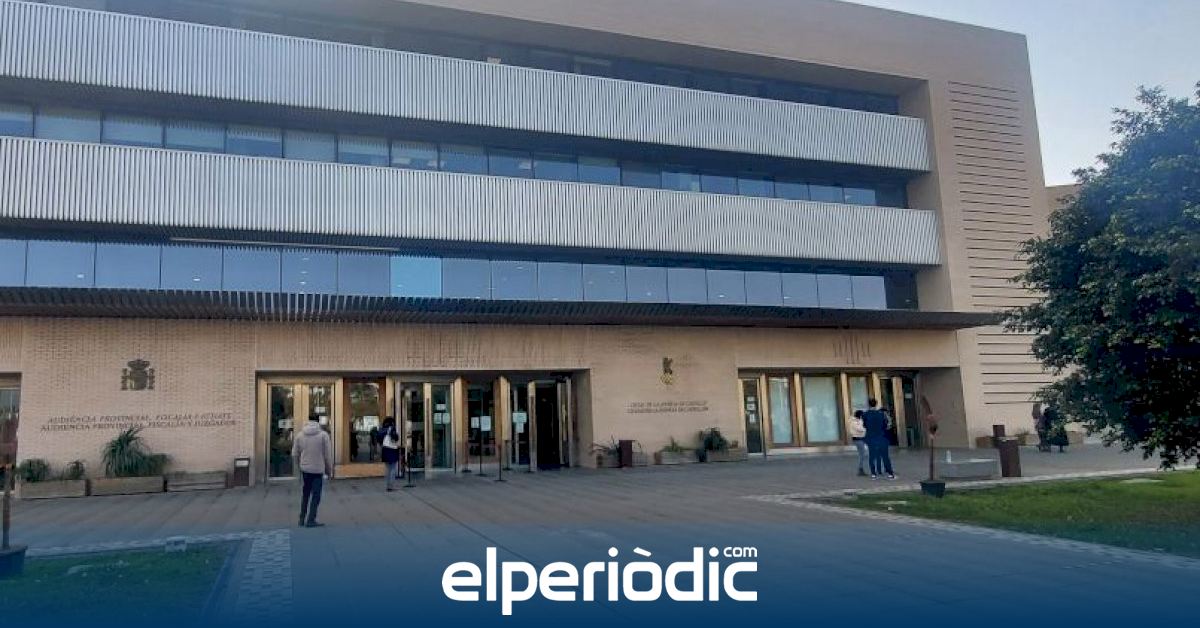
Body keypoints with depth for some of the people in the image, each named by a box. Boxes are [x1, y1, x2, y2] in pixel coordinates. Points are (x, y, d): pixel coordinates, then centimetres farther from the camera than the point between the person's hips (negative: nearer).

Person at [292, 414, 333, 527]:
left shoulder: (300, 435, 0)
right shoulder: (323, 435, -10)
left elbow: (294, 454, 3)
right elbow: (328, 455, -8)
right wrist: (329, 470, 4)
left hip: (304, 469, 4)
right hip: (318, 470, -4)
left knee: (305, 493, 19)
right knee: (315, 496, 4)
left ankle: (302, 518, 25)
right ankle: (310, 520, 3)